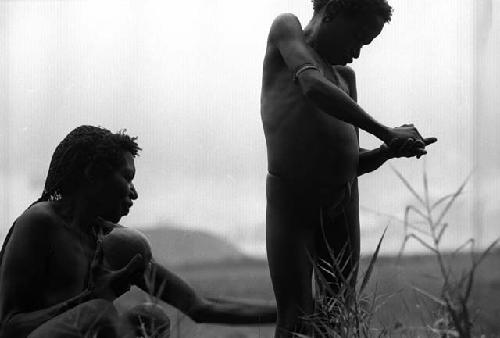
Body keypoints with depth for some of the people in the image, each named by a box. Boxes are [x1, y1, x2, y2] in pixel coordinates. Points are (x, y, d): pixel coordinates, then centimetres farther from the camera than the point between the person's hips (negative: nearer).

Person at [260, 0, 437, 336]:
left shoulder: (345, 77, 23)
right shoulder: (286, 28, 6)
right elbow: (314, 88, -14)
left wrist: (389, 151, -3)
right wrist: (386, 133, -15)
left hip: (343, 204, 6)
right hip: (290, 198, -6)